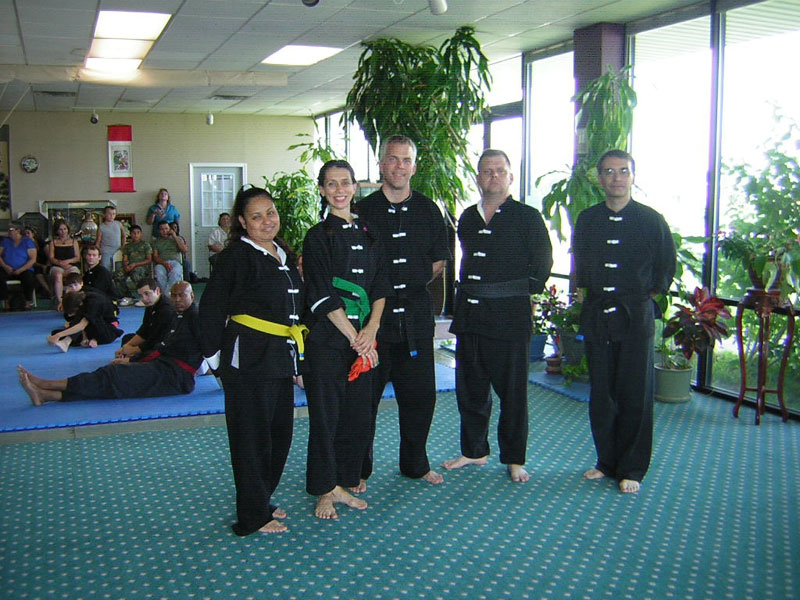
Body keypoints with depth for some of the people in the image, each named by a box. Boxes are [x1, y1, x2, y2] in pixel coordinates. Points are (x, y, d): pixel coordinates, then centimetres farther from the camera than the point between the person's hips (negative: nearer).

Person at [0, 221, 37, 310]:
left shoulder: (28, 241, 5)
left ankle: (28, 301, -9)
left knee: (29, 278, -35)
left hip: (24, 270, -2)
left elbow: (33, 259, -4)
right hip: (7, 270, 2)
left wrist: (20, 270, -15)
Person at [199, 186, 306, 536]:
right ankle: (253, 517, 12)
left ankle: (262, 502, 31)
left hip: (281, 356, 8)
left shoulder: (284, 255, 14)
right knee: (253, 435, -1)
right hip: (249, 359, -8)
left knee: (280, 433, 14)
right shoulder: (237, 256, -10)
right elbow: (211, 307, -11)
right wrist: (215, 354, -10)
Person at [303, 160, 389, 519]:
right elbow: (322, 297, -10)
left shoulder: (367, 234, 11)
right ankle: (325, 491, 15)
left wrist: (371, 329, -8)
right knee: (326, 413, 1)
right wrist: (354, 339, -13)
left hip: (363, 338, 5)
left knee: (358, 413, 8)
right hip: (327, 338, -5)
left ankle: (344, 483, 22)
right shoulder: (318, 236, -3)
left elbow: (380, 287, 7)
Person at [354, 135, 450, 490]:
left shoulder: (428, 210, 8)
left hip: (415, 313, 3)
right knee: (365, 396, 3)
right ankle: (359, 470, 18)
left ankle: (415, 464, 28)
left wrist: (412, 284, 7)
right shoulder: (363, 211, -1)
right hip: (372, 312, -3)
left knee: (419, 394, 10)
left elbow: (438, 263, 14)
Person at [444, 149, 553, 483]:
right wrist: (468, 292, 13)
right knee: (470, 388, 11)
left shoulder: (527, 217, -1)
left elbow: (542, 264, 1)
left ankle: (514, 459, 16)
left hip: (510, 315, -5)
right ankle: (474, 451, 26)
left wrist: (519, 293, 0)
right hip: (469, 314, 5)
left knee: (512, 392, 3)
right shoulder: (467, 218, 13)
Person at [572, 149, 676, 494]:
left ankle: (632, 469, 11)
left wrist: (648, 296, 6)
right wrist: (585, 293, 12)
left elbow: (667, 267, 7)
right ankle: (607, 461, 21)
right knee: (601, 393, 8)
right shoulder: (587, 220, 7)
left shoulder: (651, 220, -1)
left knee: (635, 394, 0)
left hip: (636, 316, -3)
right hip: (596, 316, 3)